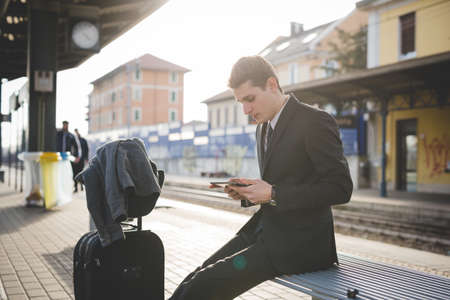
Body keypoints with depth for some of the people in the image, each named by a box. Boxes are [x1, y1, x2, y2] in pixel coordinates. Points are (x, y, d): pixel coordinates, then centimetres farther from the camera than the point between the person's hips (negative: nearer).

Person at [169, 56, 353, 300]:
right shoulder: (263, 127, 15)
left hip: (297, 242, -8)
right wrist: (247, 192, 1)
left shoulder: (315, 122, -12)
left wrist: (273, 194, -19)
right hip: (265, 230, 8)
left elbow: (340, 188, -17)